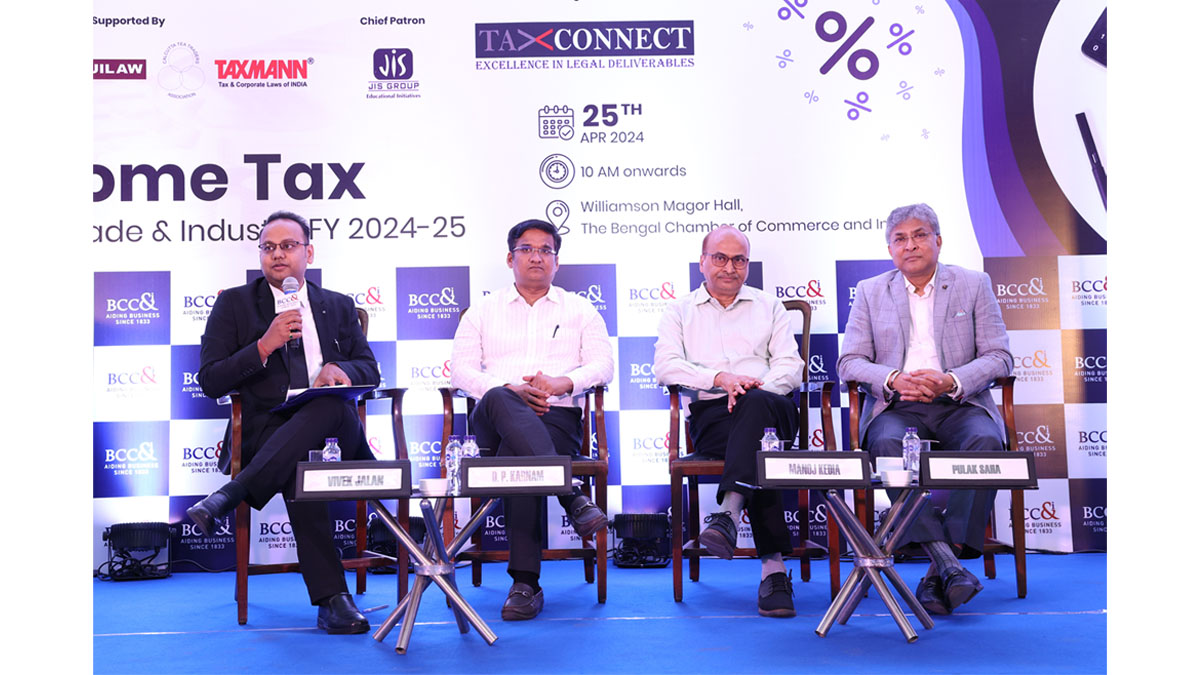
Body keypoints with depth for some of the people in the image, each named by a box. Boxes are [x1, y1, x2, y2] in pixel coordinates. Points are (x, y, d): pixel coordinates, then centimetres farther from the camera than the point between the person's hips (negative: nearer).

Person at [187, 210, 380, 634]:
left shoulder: (338, 307, 23)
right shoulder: (234, 304, 15)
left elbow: (370, 371, 17)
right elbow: (210, 381, 6)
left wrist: (341, 370, -8)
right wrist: (265, 345, -7)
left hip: (334, 426, 2)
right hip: (267, 429, -2)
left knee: (332, 405, -38)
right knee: (297, 462, -39)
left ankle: (231, 495, -40)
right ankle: (331, 599, -40)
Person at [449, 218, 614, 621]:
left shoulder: (580, 311, 22)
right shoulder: (482, 311, 22)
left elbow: (602, 365, 9)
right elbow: (461, 369, 8)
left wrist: (561, 382, -12)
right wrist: (509, 389, -10)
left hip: (557, 416, -1)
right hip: (492, 421, 1)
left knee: (514, 455, -36)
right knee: (499, 401, -38)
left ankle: (525, 583, -36)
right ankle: (572, 495, -44)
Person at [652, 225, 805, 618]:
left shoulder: (769, 308, 26)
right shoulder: (680, 311, 23)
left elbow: (791, 366, 12)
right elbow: (665, 366, 4)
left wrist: (751, 389, -10)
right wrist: (720, 377, -12)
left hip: (770, 407, 1)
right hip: (710, 414, -1)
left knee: (755, 404, -40)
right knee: (758, 442, -37)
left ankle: (729, 513, -51)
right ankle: (774, 565, -44)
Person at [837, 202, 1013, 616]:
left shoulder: (974, 285, 12)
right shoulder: (870, 292, 13)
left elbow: (999, 357, 4)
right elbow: (850, 363, 6)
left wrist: (951, 381, -15)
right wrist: (894, 379, -15)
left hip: (959, 405, 0)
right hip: (897, 408, 0)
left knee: (985, 442, -33)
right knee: (889, 445, -34)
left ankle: (941, 571, -31)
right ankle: (946, 561, -35)